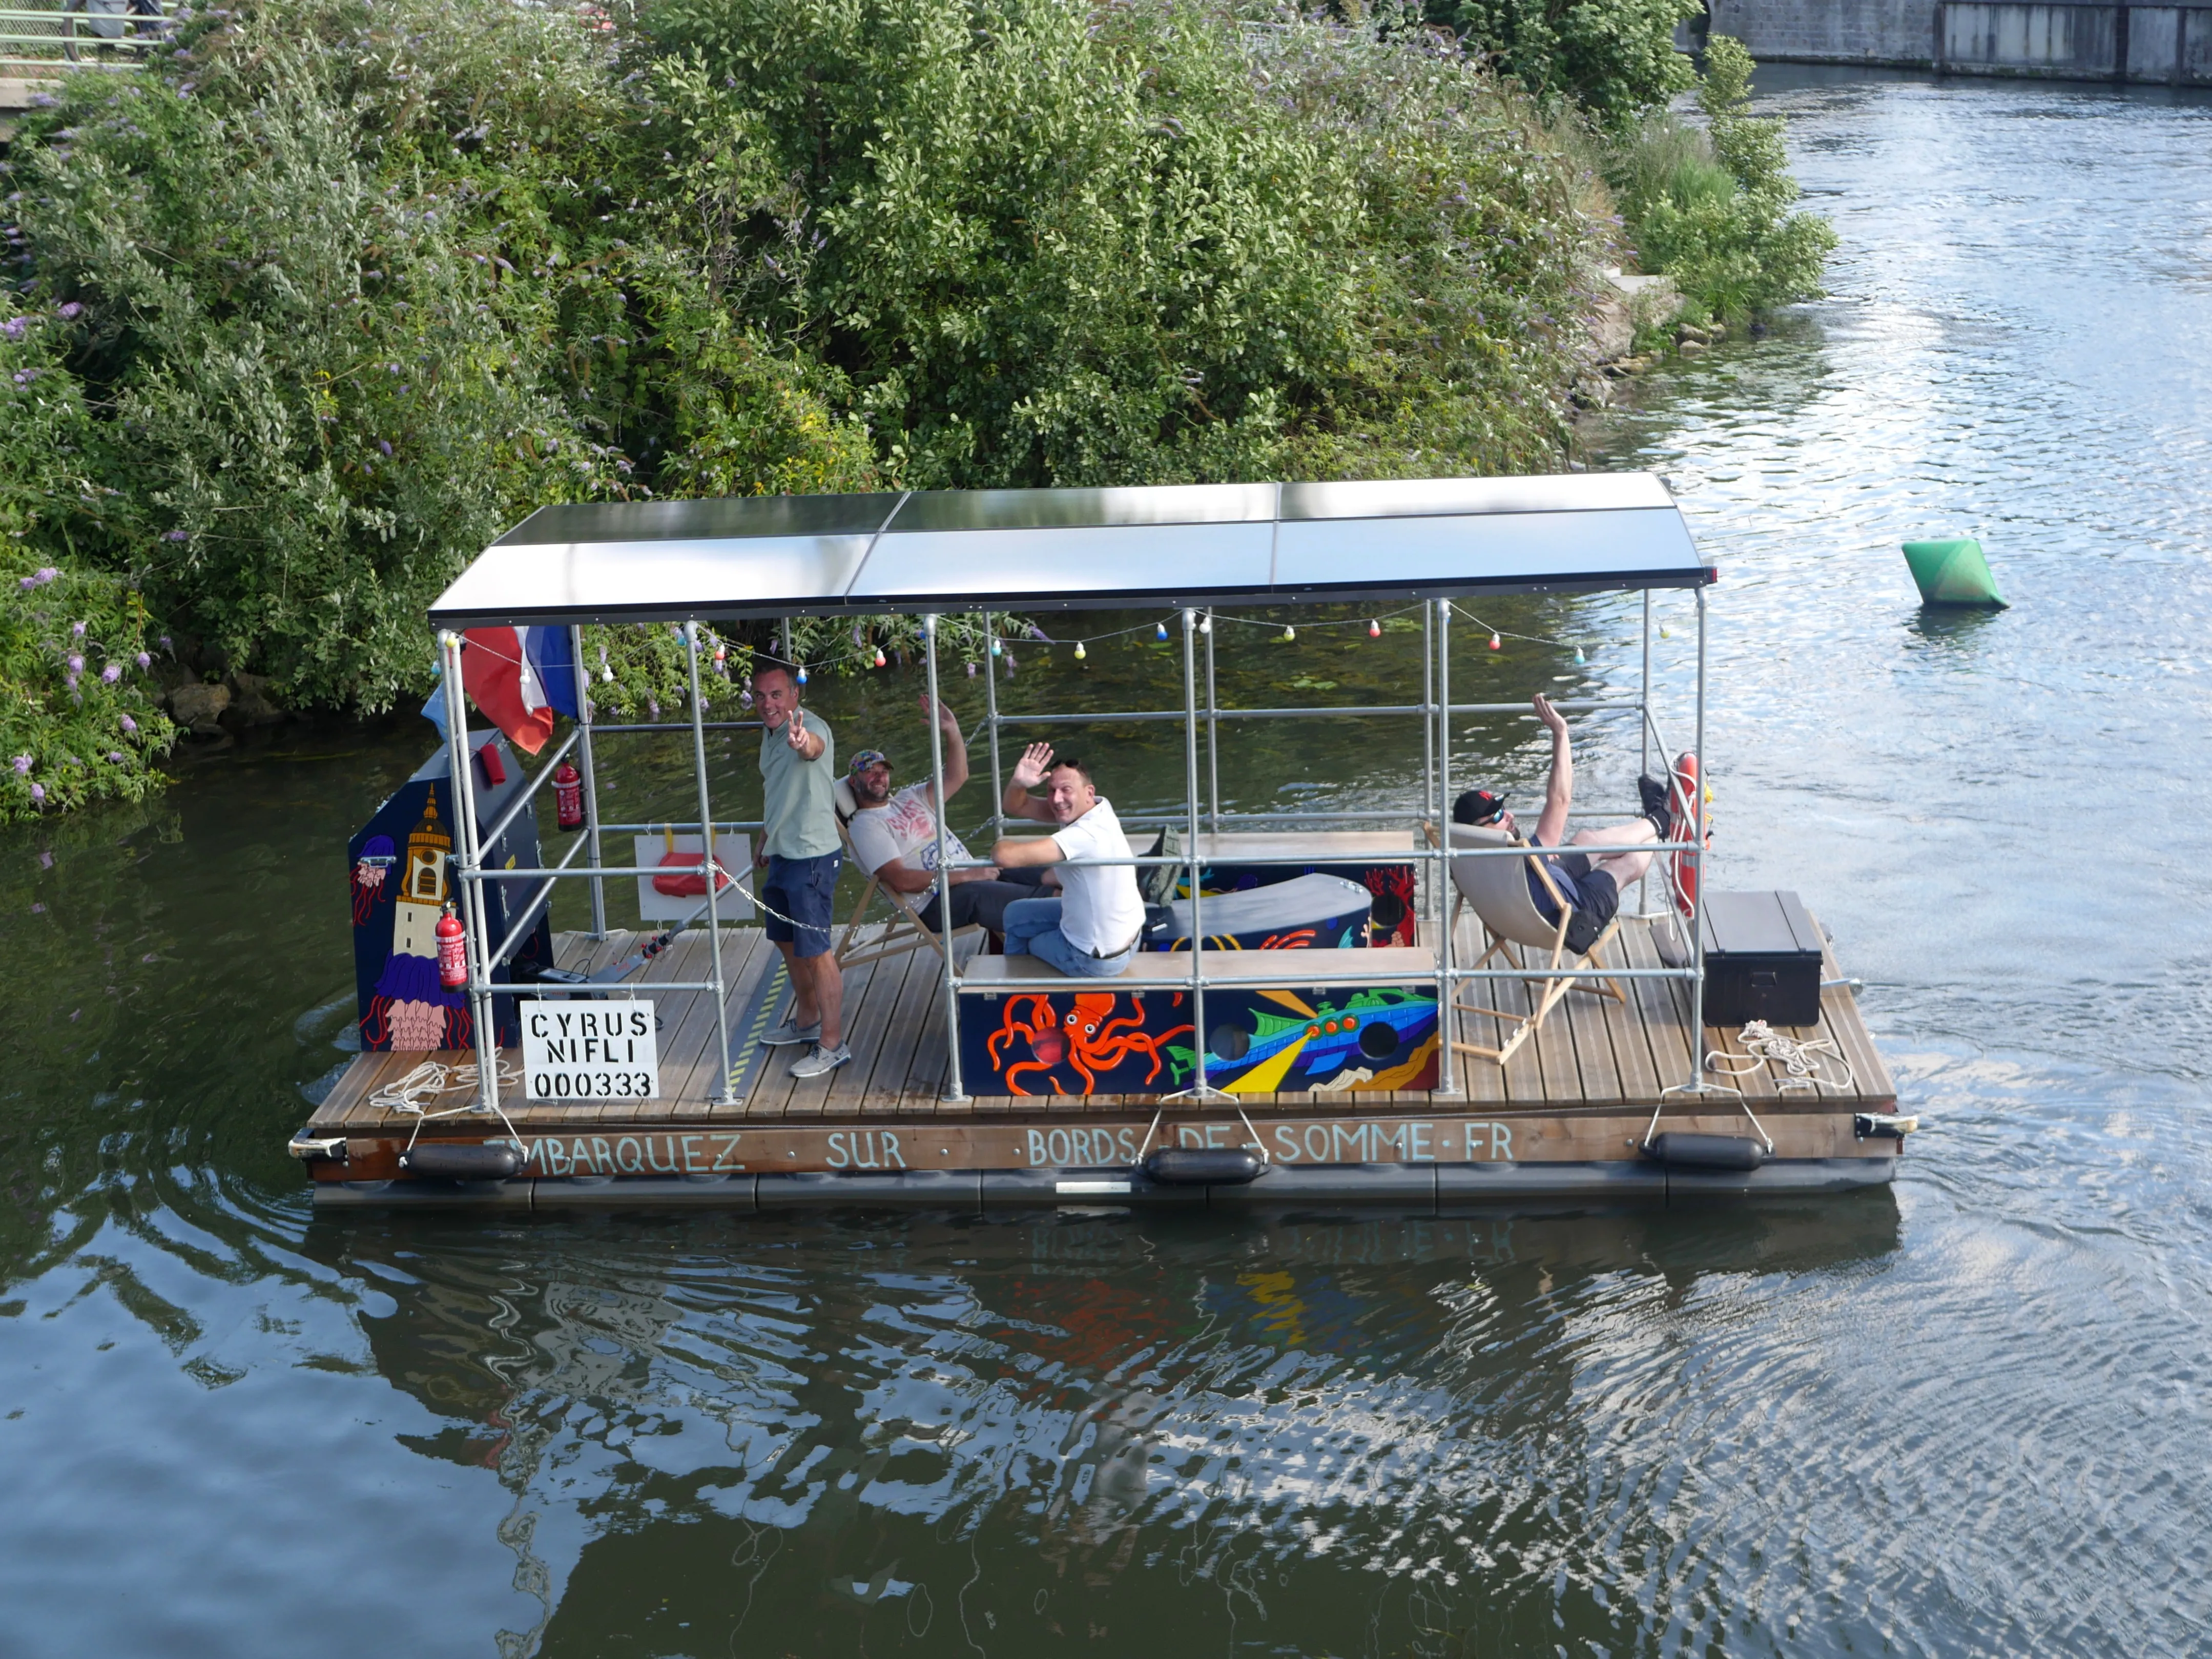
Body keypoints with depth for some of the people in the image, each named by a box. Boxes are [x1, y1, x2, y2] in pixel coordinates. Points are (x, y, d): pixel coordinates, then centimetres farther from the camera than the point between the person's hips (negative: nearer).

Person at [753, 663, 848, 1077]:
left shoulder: (812, 728, -22)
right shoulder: (769, 732, 8)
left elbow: (814, 747, -48)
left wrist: (802, 743, -72)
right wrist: (765, 839, 29)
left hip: (812, 856, -10)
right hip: (781, 854, 10)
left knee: (814, 950, -6)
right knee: (787, 942, 22)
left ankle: (832, 1044, 2)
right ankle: (807, 1022, 40)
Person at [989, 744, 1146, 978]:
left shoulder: (1085, 835, -35)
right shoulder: (1099, 807, -8)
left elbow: (1004, 856, -41)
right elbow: (1016, 807, -1)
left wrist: (1000, 847, -17)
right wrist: (1018, 783, -23)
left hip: (1096, 961, -8)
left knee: (1032, 943, 22)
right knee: (1016, 914, 25)